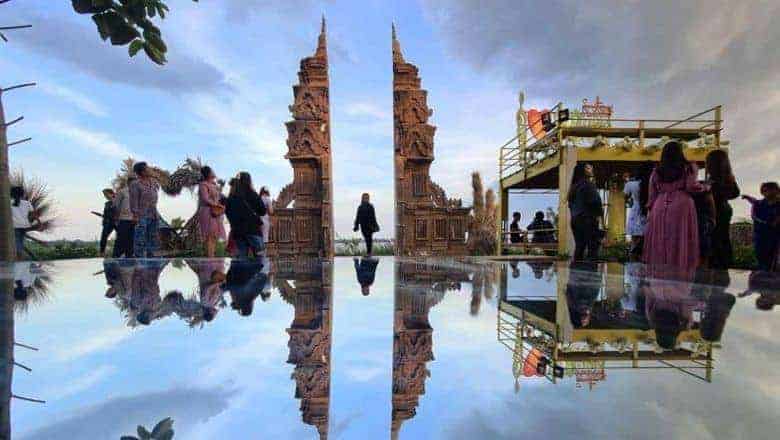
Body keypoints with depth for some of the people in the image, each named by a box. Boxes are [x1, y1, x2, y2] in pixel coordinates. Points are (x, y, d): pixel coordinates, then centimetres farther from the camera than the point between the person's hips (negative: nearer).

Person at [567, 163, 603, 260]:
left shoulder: (574, 186, 14)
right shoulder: (588, 184, -9)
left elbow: (570, 203, 17)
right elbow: (595, 200, -14)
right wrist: (599, 214, -3)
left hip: (575, 219, 8)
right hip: (587, 219, -8)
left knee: (579, 246, 10)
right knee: (593, 245, -6)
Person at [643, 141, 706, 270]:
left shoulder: (656, 172, 14)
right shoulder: (689, 168, 6)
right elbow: (691, 186, -6)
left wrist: (650, 214, 17)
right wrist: (704, 187, 13)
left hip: (659, 210, 3)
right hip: (681, 208, -3)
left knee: (660, 244, 3)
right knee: (681, 244, -4)